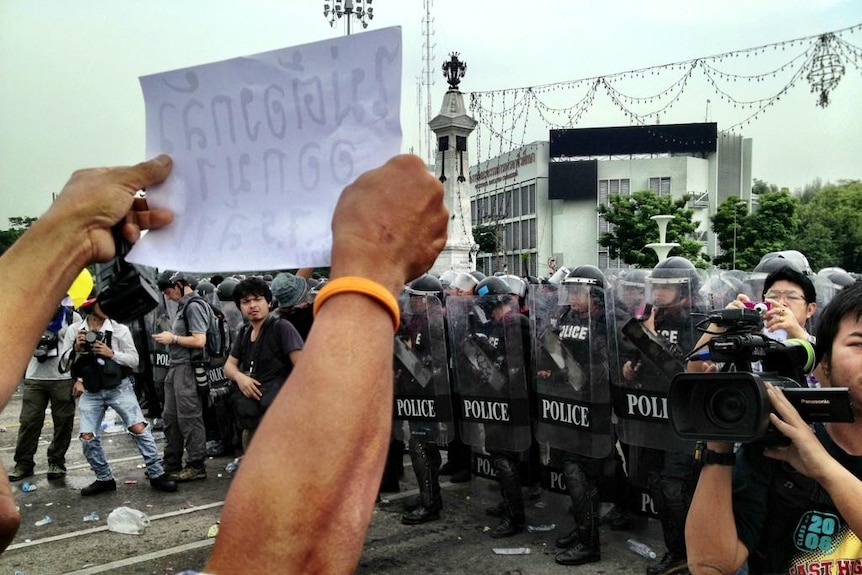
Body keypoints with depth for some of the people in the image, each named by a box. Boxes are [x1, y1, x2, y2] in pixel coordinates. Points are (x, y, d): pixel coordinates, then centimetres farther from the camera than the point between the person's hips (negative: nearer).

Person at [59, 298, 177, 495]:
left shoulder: (119, 329, -7)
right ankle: (104, 479, 20)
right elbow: (63, 359, 2)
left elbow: (134, 360, -6)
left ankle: (157, 475, -1)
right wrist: (76, 349, -16)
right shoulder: (74, 330, -2)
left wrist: (112, 353, -19)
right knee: (88, 437, 0)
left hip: (119, 387, -2)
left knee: (139, 428, -11)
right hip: (91, 392, 2)